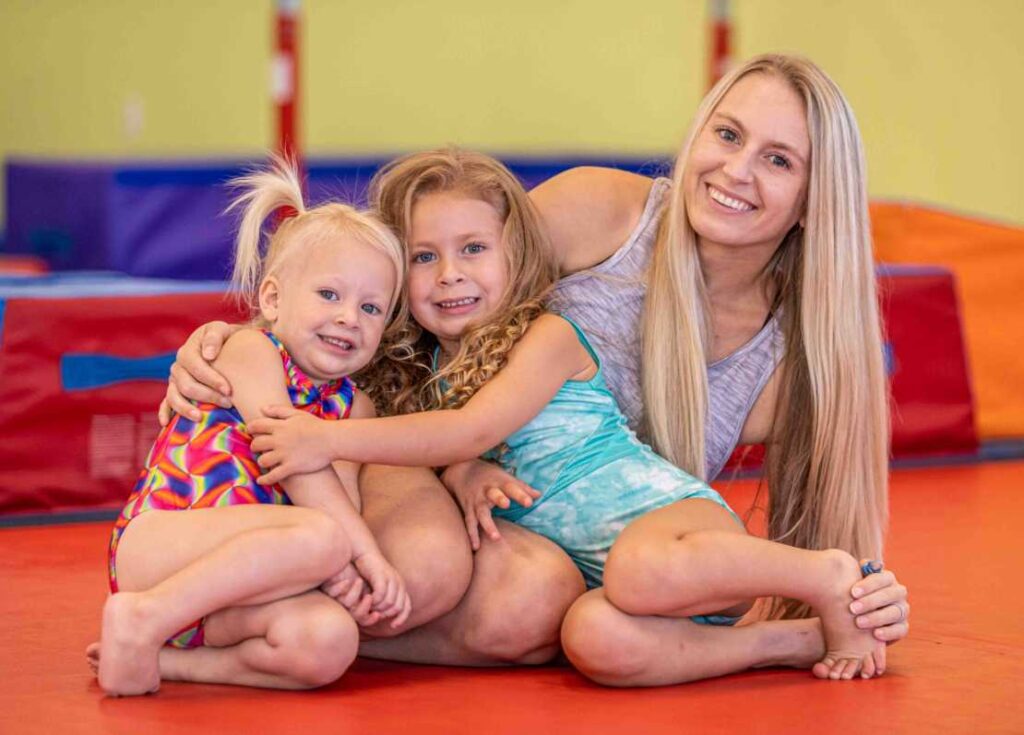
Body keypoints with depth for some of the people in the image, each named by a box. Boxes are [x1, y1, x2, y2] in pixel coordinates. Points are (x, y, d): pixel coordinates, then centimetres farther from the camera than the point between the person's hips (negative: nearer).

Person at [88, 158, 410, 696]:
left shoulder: (353, 407, 19)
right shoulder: (250, 351, 2)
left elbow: (342, 490, 2)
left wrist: (343, 575, -21)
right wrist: (365, 553, -19)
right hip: (152, 541, -6)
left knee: (329, 643, -26)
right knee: (321, 538, -31)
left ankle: (167, 657, -14)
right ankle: (141, 620, -25)